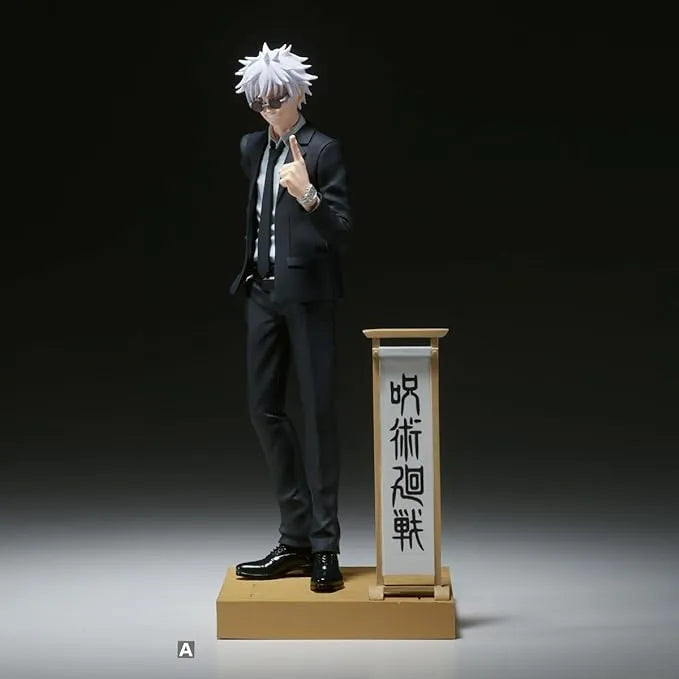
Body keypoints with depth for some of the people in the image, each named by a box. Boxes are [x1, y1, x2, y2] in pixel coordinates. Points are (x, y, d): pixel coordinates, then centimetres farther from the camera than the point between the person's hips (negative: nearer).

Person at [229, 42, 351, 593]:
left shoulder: (323, 150, -8)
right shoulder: (253, 148, 12)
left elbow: (341, 232, -15)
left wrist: (308, 195, -31)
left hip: (308, 294, -7)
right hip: (263, 292, 7)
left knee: (318, 412, -4)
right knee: (265, 408, 7)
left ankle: (324, 547, 3)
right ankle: (297, 541, 15)